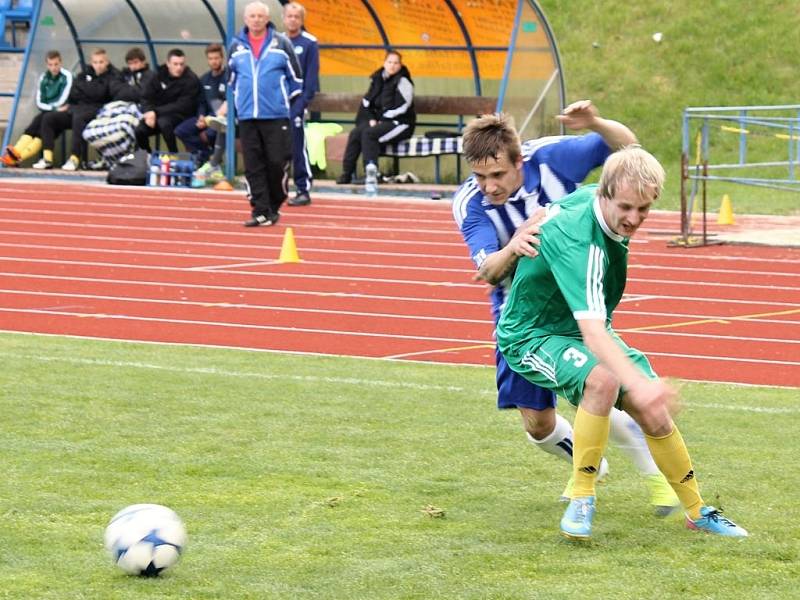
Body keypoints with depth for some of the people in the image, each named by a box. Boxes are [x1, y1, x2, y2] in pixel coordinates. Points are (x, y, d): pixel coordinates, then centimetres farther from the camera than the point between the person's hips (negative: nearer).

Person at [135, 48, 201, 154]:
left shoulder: (191, 80, -11)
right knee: (138, 131, -19)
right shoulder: (160, 74, 5)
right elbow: (146, 97, 4)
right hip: (161, 114, 5)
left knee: (163, 122, -38)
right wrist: (148, 111, -19)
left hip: (181, 115, -5)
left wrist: (156, 112, -22)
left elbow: (182, 106, -17)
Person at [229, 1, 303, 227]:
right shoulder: (236, 47, 8)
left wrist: (288, 102, 7)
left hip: (276, 116, -2)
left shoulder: (281, 44, 0)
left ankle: (274, 206, 15)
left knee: (277, 162, -4)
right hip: (247, 116, 2)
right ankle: (260, 212, 2)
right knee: (253, 166, -1)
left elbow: (296, 77, 6)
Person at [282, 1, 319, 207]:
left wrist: (303, 102, -13)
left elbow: (311, 76, -6)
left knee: (298, 148, -6)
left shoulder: (309, 43, -2)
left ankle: (303, 191, -1)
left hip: (296, 103, -4)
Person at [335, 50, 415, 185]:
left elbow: (401, 108, -16)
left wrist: (381, 121, -13)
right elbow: (367, 102, 14)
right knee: (355, 133, -16)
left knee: (368, 133, -29)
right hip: (381, 122, 7)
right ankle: (346, 173, -17)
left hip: (401, 123, -7)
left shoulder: (402, 82, -9)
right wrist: (371, 119, -2)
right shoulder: (377, 79, 12)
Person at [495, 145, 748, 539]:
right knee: (603, 379, -37)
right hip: (531, 336, -8)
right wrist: (638, 383, -62)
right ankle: (581, 499, -23)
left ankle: (697, 512, 17)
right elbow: (591, 332, -48)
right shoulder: (578, 241, -38)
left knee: (654, 413, -2)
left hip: (586, 329, 8)